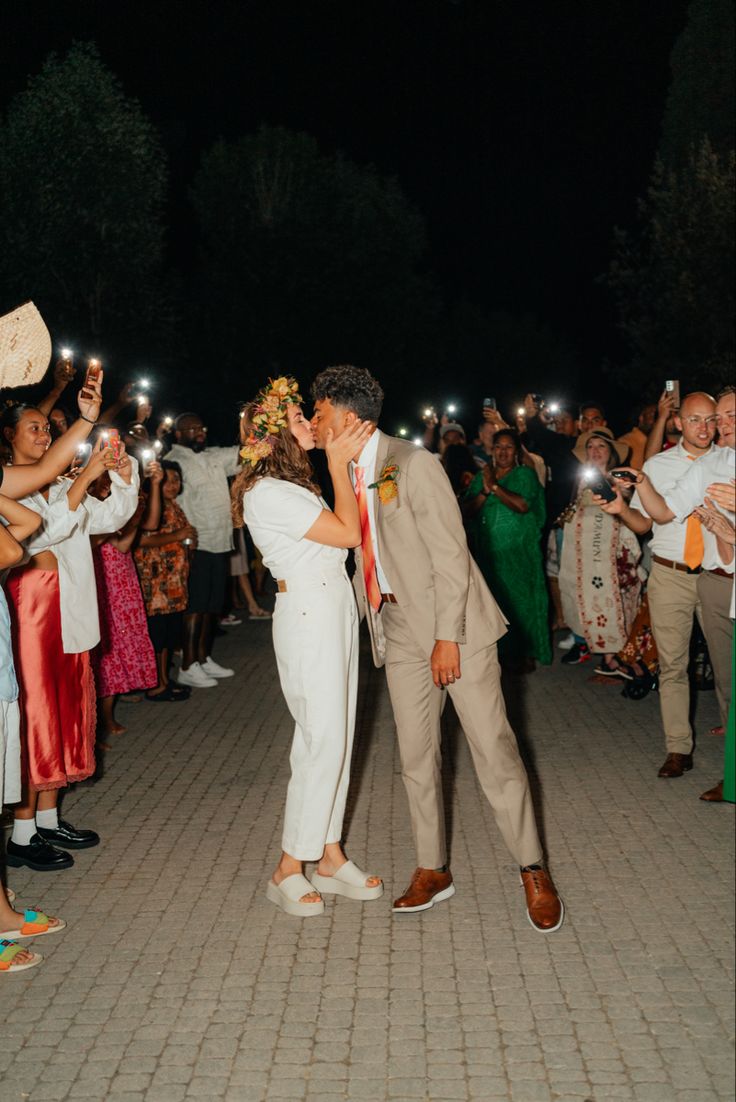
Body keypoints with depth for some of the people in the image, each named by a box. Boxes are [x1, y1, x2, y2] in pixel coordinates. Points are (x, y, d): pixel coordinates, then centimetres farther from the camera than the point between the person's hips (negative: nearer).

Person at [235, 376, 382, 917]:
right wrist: (338, 462, -12)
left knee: (338, 735, 10)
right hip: (308, 613, -10)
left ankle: (330, 855, 18)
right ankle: (289, 870, 4)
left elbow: (344, 530, 11)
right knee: (322, 740, -7)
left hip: (335, 607, 10)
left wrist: (342, 459, 10)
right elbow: (348, 533, -16)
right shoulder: (266, 492, -15)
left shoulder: (296, 483, 16)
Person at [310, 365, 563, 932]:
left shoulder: (412, 463, -13)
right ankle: (433, 870, 22)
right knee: (417, 755, 10)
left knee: (493, 747, -3)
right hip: (399, 628, 7)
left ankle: (534, 871, 9)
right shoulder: (346, 475, 10)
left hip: (452, 623, -7)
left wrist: (447, 637, -18)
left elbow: (450, 552, -16)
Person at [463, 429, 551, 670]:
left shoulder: (525, 474, 0)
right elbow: (470, 509, 3)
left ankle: (525, 652, 2)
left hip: (519, 549, -4)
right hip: (489, 549, 4)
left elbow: (523, 505, -16)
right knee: (494, 598, 6)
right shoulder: (482, 476, 13)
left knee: (520, 598, -3)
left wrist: (495, 486, -15)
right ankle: (500, 649, 16)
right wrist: (485, 491, -14)